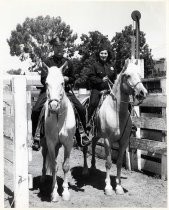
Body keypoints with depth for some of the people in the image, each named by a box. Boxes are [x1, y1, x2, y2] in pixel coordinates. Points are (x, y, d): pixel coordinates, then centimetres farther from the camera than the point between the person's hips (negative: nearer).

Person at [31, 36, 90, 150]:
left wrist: (67, 79, -7)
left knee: (81, 109, -11)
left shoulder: (68, 62, 7)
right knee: (36, 110, -19)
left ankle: (84, 133, 8)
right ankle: (35, 136, -2)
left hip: (65, 89, 2)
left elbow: (73, 79, 14)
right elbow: (43, 79, -5)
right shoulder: (48, 62, 0)